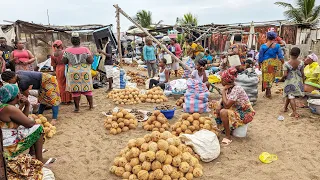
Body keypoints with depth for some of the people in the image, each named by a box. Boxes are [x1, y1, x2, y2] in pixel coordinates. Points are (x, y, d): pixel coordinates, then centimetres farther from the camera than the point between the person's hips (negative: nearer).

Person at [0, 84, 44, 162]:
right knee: (38, 128, -4)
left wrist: (27, 105, -3)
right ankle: (39, 160, 5)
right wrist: (34, 120, 2)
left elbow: (23, 119, 10)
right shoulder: (10, 109, -24)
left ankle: (32, 153, 28)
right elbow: (29, 124, -19)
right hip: (7, 149, -10)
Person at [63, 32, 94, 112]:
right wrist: (91, 57, 8)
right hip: (85, 72, 0)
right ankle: (91, 105, 18)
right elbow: (91, 61, -12)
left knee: (75, 90, 6)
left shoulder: (67, 51, -4)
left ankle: (77, 107, 11)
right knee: (87, 89, 10)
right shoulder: (85, 49, -8)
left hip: (73, 73, 0)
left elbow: (64, 61, 1)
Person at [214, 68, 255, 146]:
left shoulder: (236, 89, -27)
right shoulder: (229, 87, -1)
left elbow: (226, 105, -30)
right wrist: (219, 104, -12)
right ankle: (226, 128, 18)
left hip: (245, 114, -9)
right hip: (237, 109, 9)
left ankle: (228, 137, -14)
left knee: (223, 112, -28)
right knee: (218, 108, 6)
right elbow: (223, 99, 10)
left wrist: (223, 91, -22)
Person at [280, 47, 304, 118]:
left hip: (290, 82, -4)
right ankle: (285, 107, 36)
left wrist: (281, 79, 0)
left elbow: (285, 75, -18)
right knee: (290, 95, 21)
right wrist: (302, 81, 15)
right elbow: (302, 74, 0)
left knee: (291, 96, 2)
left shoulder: (286, 64, -17)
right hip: (298, 81, 4)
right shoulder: (301, 63, -6)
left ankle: (295, 112, -2)